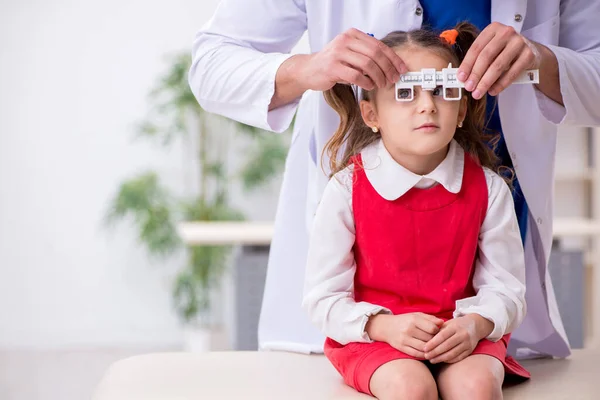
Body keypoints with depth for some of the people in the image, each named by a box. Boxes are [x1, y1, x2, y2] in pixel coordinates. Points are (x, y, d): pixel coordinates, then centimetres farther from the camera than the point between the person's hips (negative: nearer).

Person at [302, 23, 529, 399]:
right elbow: (323, 297, -6)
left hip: (463, 333, 2)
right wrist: (385, 325, -22)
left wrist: (476, 324, -20)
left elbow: (505, 287, 1)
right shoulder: (347, 189, -9)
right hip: (374, 336, -1)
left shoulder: (487, 188, -2)